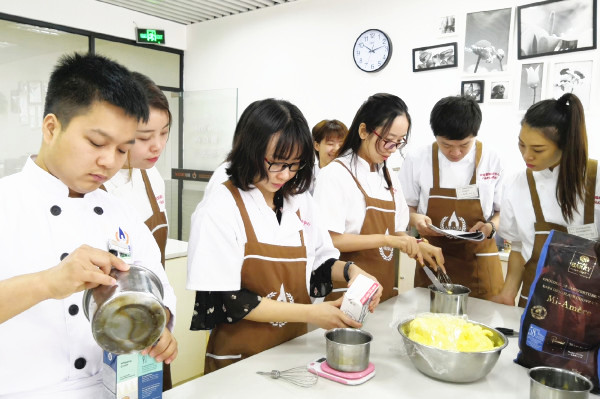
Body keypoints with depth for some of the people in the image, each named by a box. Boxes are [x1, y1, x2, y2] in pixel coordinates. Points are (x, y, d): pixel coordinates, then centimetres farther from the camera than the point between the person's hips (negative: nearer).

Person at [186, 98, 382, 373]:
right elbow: (223, 301, -19)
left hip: (294, 350, 5)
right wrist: (309, 314, -21)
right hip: (239, 358, -5)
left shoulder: (301, 201, 0)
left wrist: (349, 271, -11)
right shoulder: (221, 209, -17)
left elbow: (319, 262, 11)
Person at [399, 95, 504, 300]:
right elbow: (407, 208, 4)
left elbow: (504, 212, 4)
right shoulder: (417, 160, -6)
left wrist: (490, 227, -16)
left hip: (479, 265, 0)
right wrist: (415, 219, -16)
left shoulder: (492, 160, -6)